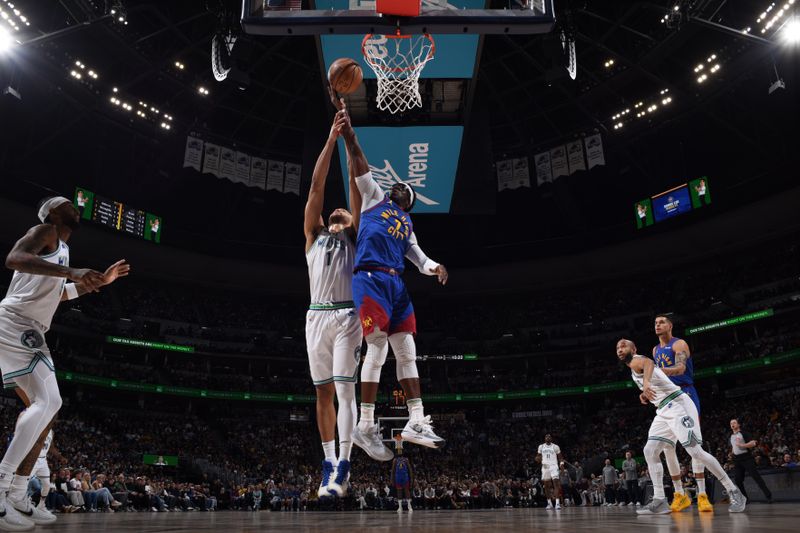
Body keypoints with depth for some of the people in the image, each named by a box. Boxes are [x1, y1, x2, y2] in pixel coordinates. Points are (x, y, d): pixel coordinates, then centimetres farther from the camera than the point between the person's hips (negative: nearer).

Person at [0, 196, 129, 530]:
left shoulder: (60, 247, 26)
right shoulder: (46, 231, -3)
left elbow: (58, 293, 39)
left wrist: (99, 281, 33)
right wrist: (71, 272, -34)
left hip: (28, 331, 10)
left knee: (46, 405, 9)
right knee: (47, 401, -20)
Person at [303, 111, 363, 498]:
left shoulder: (354, 237, 17)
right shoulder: (314, 235, 21)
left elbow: (356, 188, 10)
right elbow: (317, 186, 15)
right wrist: (330, 138, 12)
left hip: (347, 315, -3)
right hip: (317, 316, 3)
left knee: (344, 389, -10)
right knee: (324, 393, 5)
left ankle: (343, 466, -11)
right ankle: (328, 463, 13)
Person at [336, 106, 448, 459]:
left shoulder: (407, 225, 29)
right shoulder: (374, 196, 17)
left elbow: (418, 257, 21)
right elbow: (359, 170, 4)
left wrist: (435, 268, 0)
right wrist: (349, 137, -9)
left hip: (396, 284, 7)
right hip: (370, 278, -7)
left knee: (407, 351, 3)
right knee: (378, 349, -13)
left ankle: (416, 421, 6)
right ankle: (366, 427, -8)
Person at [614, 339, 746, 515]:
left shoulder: (636, 360, -7)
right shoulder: (634, 369, 21)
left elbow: (648, 363, -37)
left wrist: (646, 383, -54)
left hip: (677, 405, -9)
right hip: (663, 411, 9)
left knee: (695, 451, -12)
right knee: (650, 451, -1)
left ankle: (734, 492, 0)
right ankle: (660, 501, -3)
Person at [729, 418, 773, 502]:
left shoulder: (743, 433, -2)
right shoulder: (731, 436, 18)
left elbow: (753, 443, -14)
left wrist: (742, 445, -19)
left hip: (747, 458, -6)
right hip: (737, 460, 6)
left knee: (756, 477, -10)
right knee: (738, 480, 1)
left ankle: (768, 495, -4)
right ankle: (744, 498, 10)